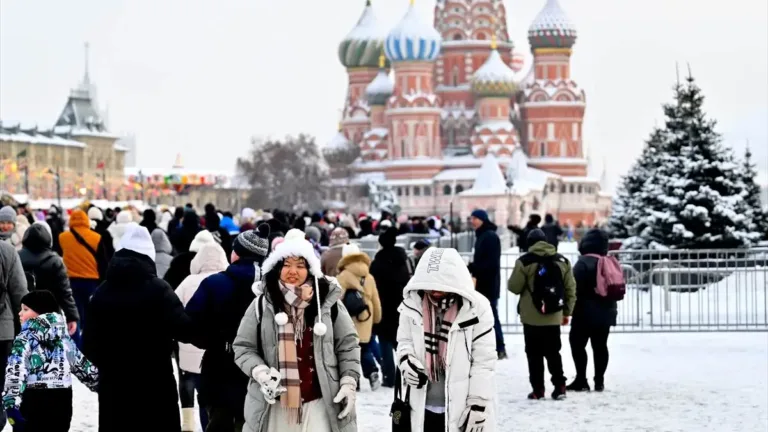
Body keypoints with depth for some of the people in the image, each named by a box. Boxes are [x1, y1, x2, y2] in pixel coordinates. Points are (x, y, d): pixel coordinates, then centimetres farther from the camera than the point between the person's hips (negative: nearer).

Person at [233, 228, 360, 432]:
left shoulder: (328, 301, 0)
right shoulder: (262, 304, 0)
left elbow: (348, 345, 7)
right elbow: (243, 347, 4)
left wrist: (349, 383, -2)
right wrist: (260, 372, -13)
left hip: (318, 402, -1)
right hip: (275, 404, 1)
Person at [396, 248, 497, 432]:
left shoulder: (477, 308, -14)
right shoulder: (412, 302, -4)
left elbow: (484, 360, -10)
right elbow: (404, 340, 11)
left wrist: (478, 404, -12)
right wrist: (406, 359, -12)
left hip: (462, 406, -4)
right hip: (424, 404, 4)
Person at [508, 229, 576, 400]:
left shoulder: (524, 262, -9)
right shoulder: (562, 261, 5)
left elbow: (514, 287, -6)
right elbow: (570, 289, 7)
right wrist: (567, 312, 14)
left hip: (531, 317, -3)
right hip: (554, 317, 4)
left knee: (534, 354, 5)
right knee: (553, 353, 13)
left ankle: (538, 389, 4)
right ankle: (559, 387, 7)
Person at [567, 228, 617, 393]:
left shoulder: (584, 262, -13)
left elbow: (576, 288, -16)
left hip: (586, 312, -7)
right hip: (605, 312, 7)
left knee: (577, 344, -1)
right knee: (600, 346, 9)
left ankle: (581, 380, -5)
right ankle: (599, 381, 7)